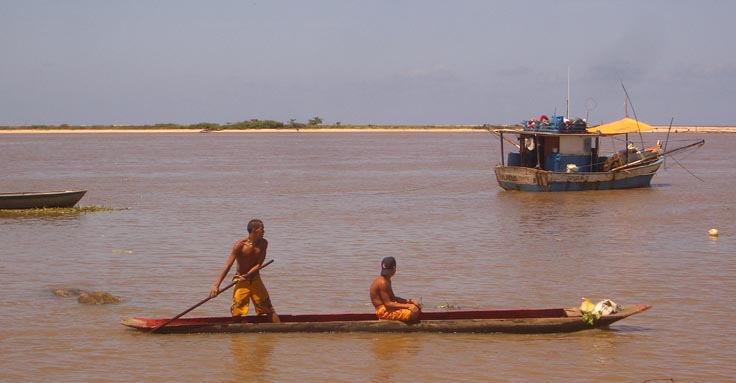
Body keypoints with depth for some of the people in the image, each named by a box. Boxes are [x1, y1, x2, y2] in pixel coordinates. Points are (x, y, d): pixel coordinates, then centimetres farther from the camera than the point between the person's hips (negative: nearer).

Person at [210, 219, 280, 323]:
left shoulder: (263, 243, -4)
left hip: (255, 279, 4)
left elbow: (258, 264, -9)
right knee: (237, 312, -9)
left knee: (269, 310, 6)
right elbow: (228, 265, -19)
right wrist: (216, 285, -26)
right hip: (241, 282, -4)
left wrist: (246, 276, -26)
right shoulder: (240, 245, -17)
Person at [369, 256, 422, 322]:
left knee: (417, 307, 7)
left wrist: (408, 301, 7)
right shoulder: (382, 282, -19)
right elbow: (388, 304, -22)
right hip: (384, 311, -11)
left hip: (389, 307, 11)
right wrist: (407, 306, -20)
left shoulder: (387, 281, 14)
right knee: (414, 312, -24)